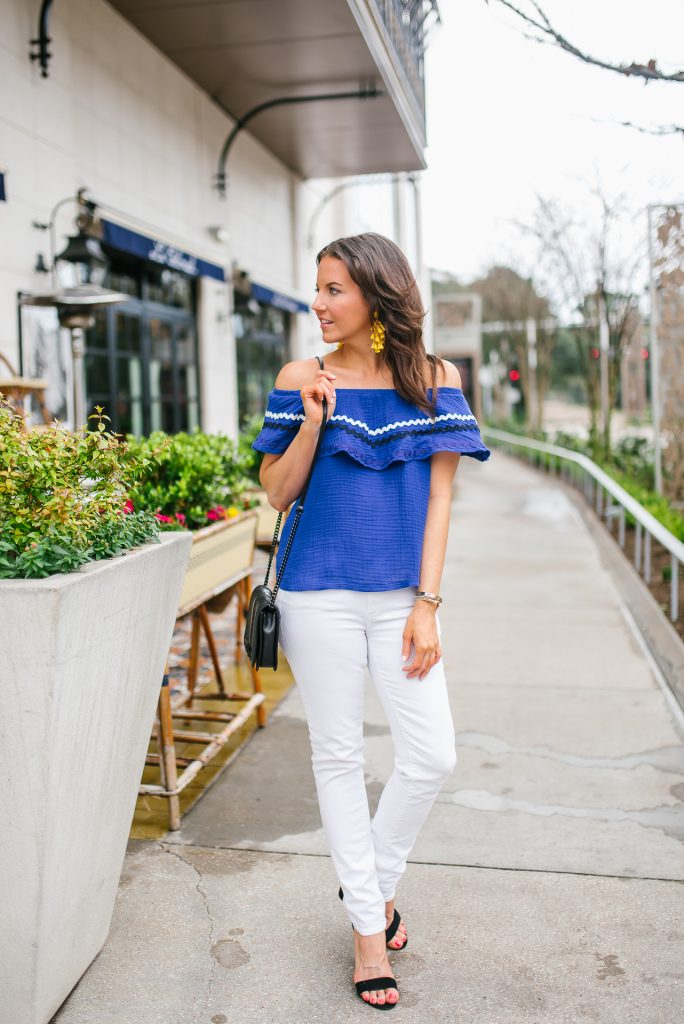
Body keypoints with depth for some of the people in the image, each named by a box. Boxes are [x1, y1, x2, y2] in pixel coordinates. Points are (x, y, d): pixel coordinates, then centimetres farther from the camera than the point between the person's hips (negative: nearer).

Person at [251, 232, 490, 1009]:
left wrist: (427, 604, -5)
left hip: (400, 594, 1)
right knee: (338, 754, 7)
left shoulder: (433, 378, 2)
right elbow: (276, 492, 3)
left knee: (432, 756, 1)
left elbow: (439, 496, 1)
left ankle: (373, 879, 29)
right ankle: (367, 923, 24)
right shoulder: (302, 378, 1)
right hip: (320, 590, -1)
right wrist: (313, 420, -13)